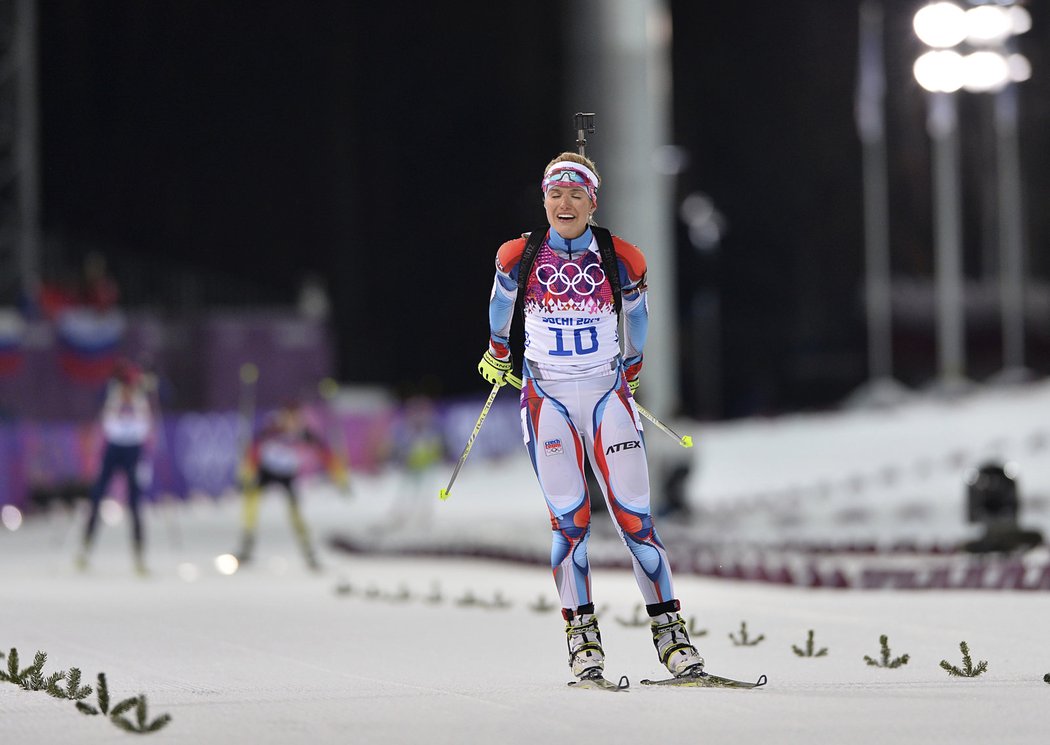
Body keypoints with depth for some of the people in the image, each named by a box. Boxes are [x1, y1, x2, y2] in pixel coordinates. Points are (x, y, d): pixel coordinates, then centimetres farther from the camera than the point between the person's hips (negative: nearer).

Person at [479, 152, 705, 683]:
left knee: (634, 516, -6)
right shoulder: (518, 257, -3)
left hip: (608, 394, 0)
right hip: (548, 398, 0)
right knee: (569, 520, -9)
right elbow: (502, 301, 18)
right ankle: (582, 636, -1)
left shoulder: (623, 261, -4)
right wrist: (498, 351, 32)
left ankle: (669, 630, -3)